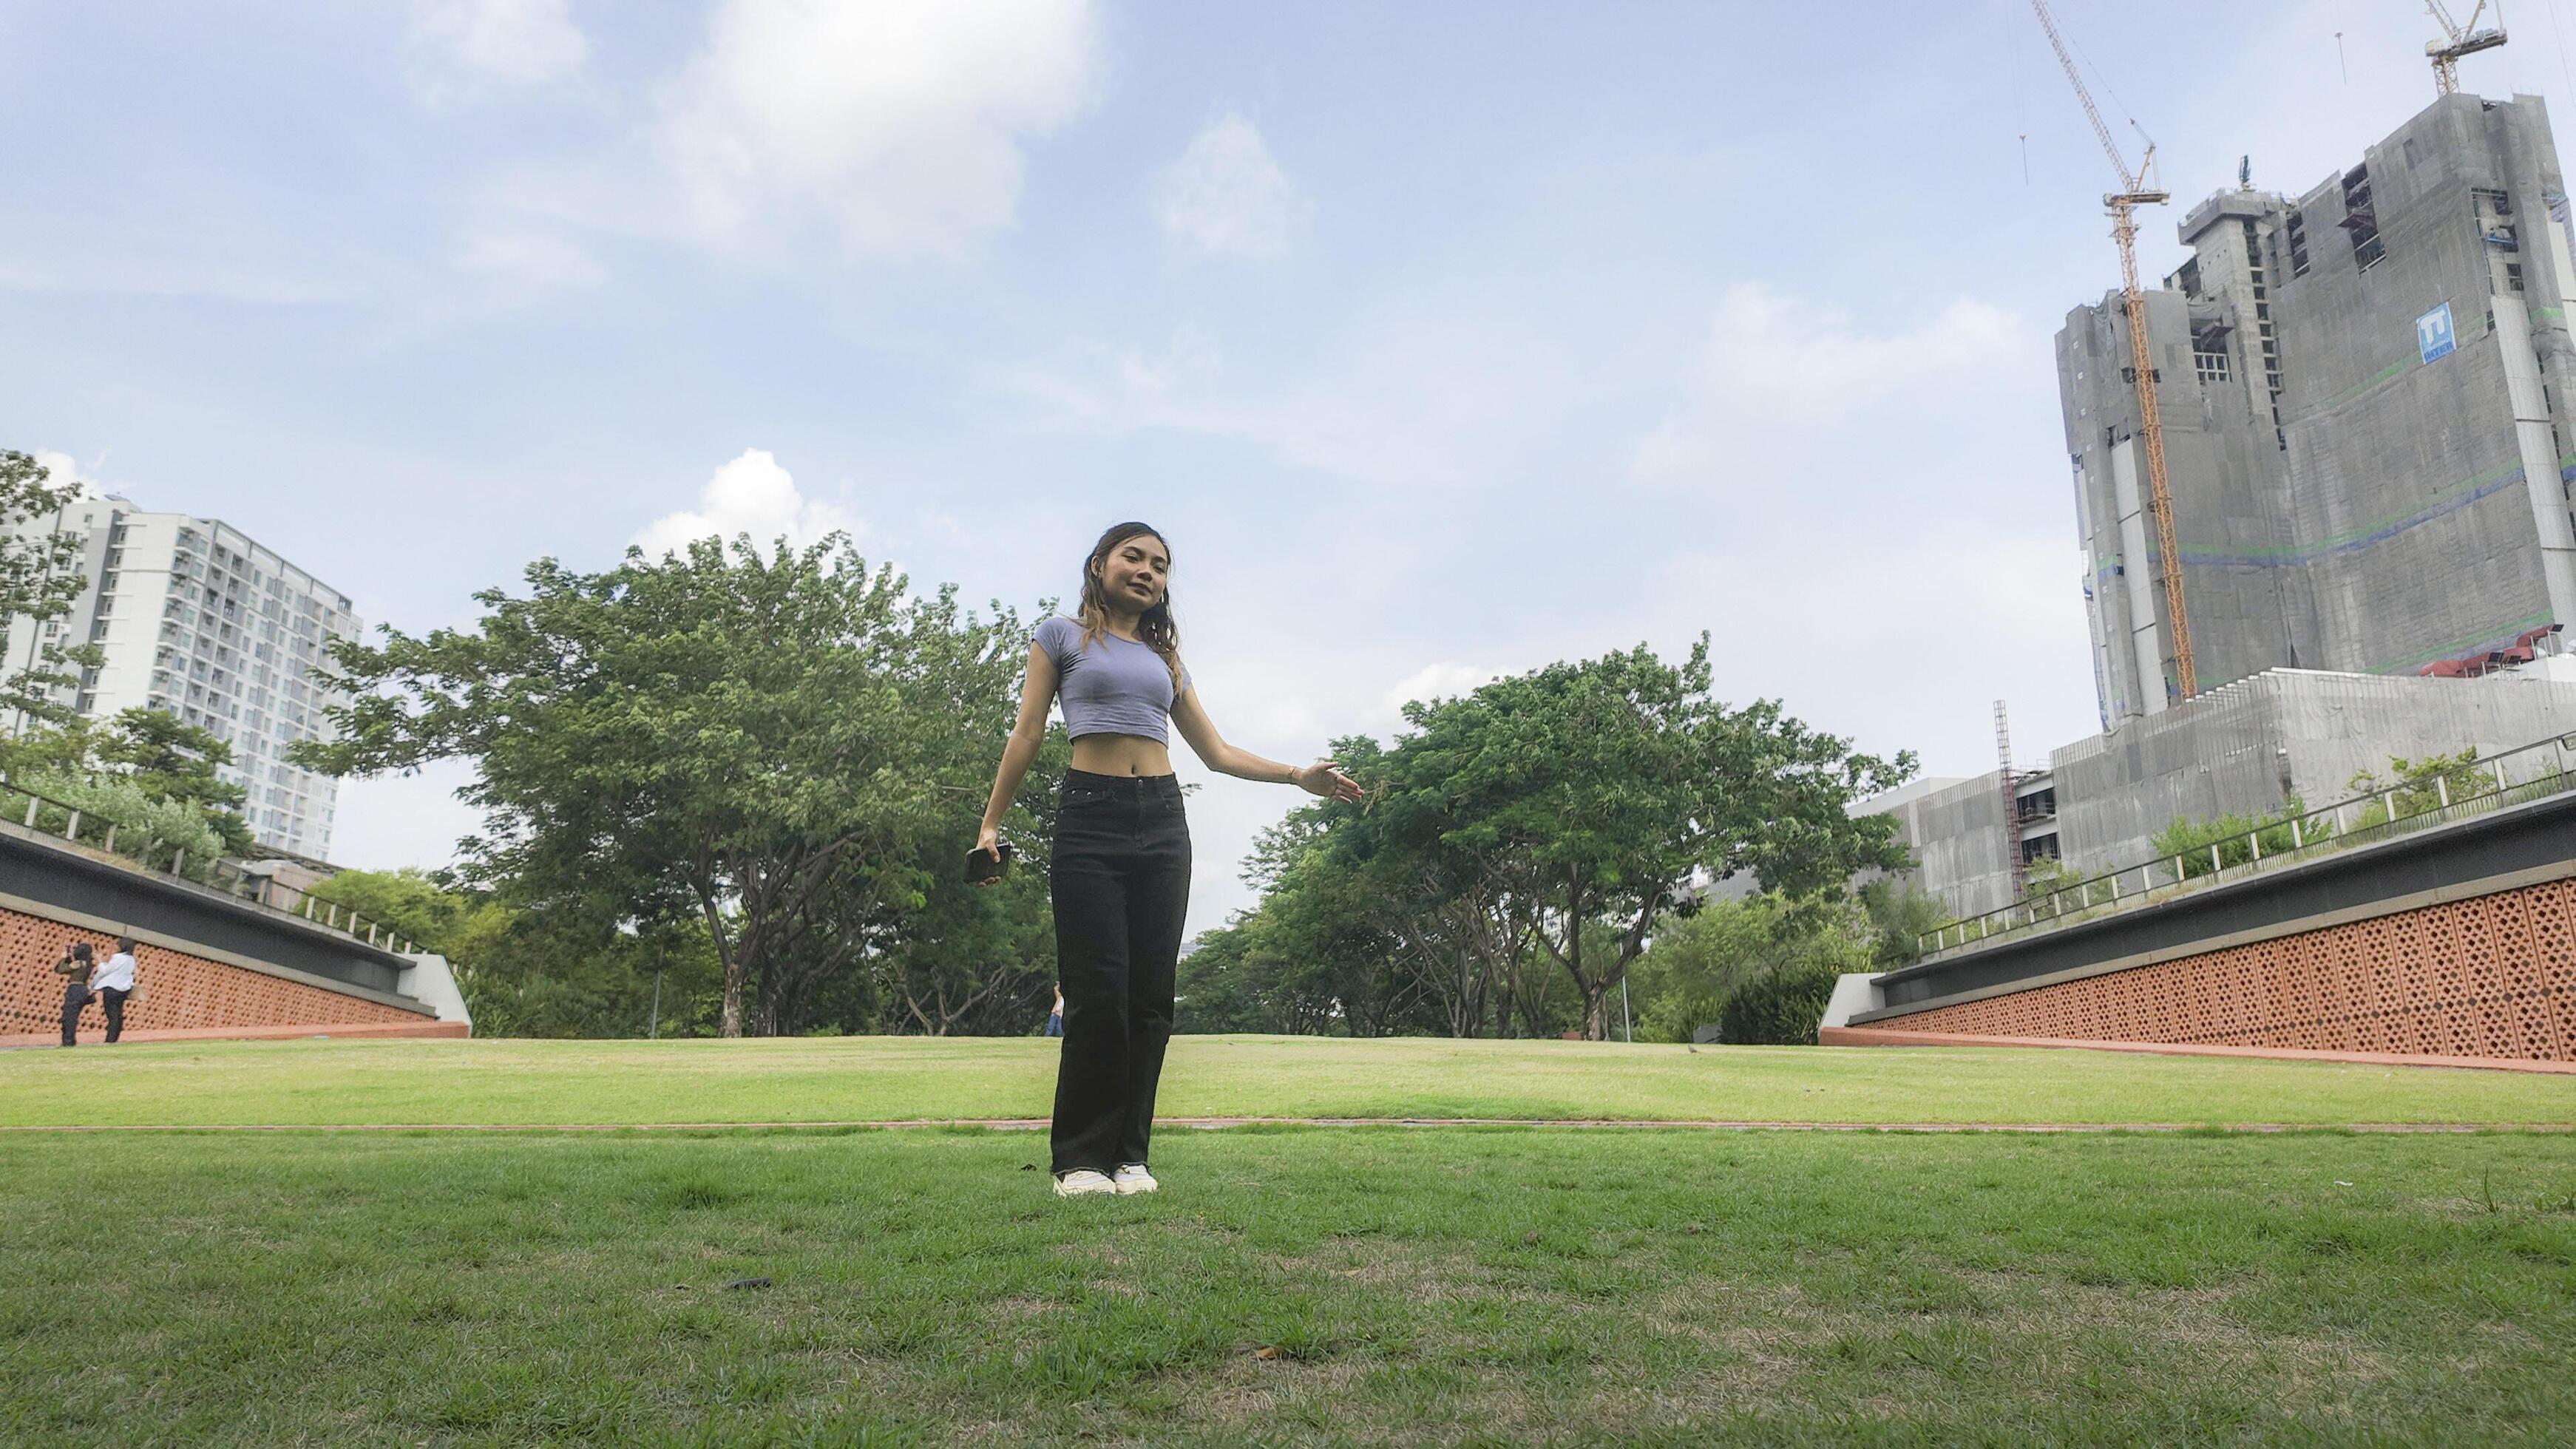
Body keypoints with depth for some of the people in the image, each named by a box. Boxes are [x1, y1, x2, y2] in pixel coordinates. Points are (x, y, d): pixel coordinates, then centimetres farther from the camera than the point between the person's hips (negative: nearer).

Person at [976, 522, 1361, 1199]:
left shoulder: (1165, 658, 21)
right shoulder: (1062, 636, 11)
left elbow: (1216, 750, 19)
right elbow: (1027, 734, 6)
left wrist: (1297, 775, 9)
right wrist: (991, 823, 0)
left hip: (1161, 820, 4)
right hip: (1089, 817, -4)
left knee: (1150, 992, 0)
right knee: (1097, 992, -9)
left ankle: (1129, 1153, 8)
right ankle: (1081, 1157, 1)